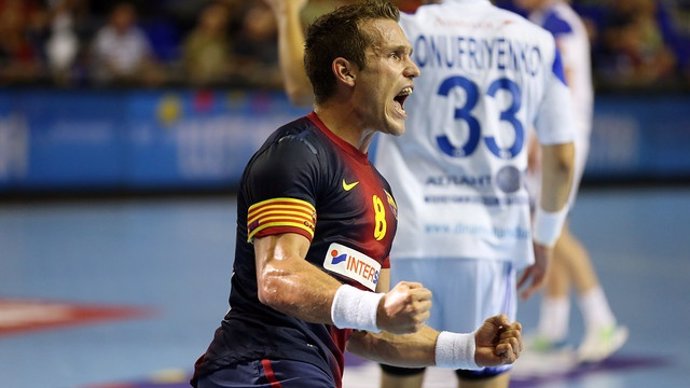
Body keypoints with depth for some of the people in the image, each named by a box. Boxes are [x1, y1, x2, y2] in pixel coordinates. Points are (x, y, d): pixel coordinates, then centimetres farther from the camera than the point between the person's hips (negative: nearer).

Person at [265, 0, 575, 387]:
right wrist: (544, 239, 21)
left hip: (412, 240, -1)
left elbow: (302, 85, 0)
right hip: (494, 241, 1)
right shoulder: (538, 42, 5)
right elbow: (562, 160, 8)